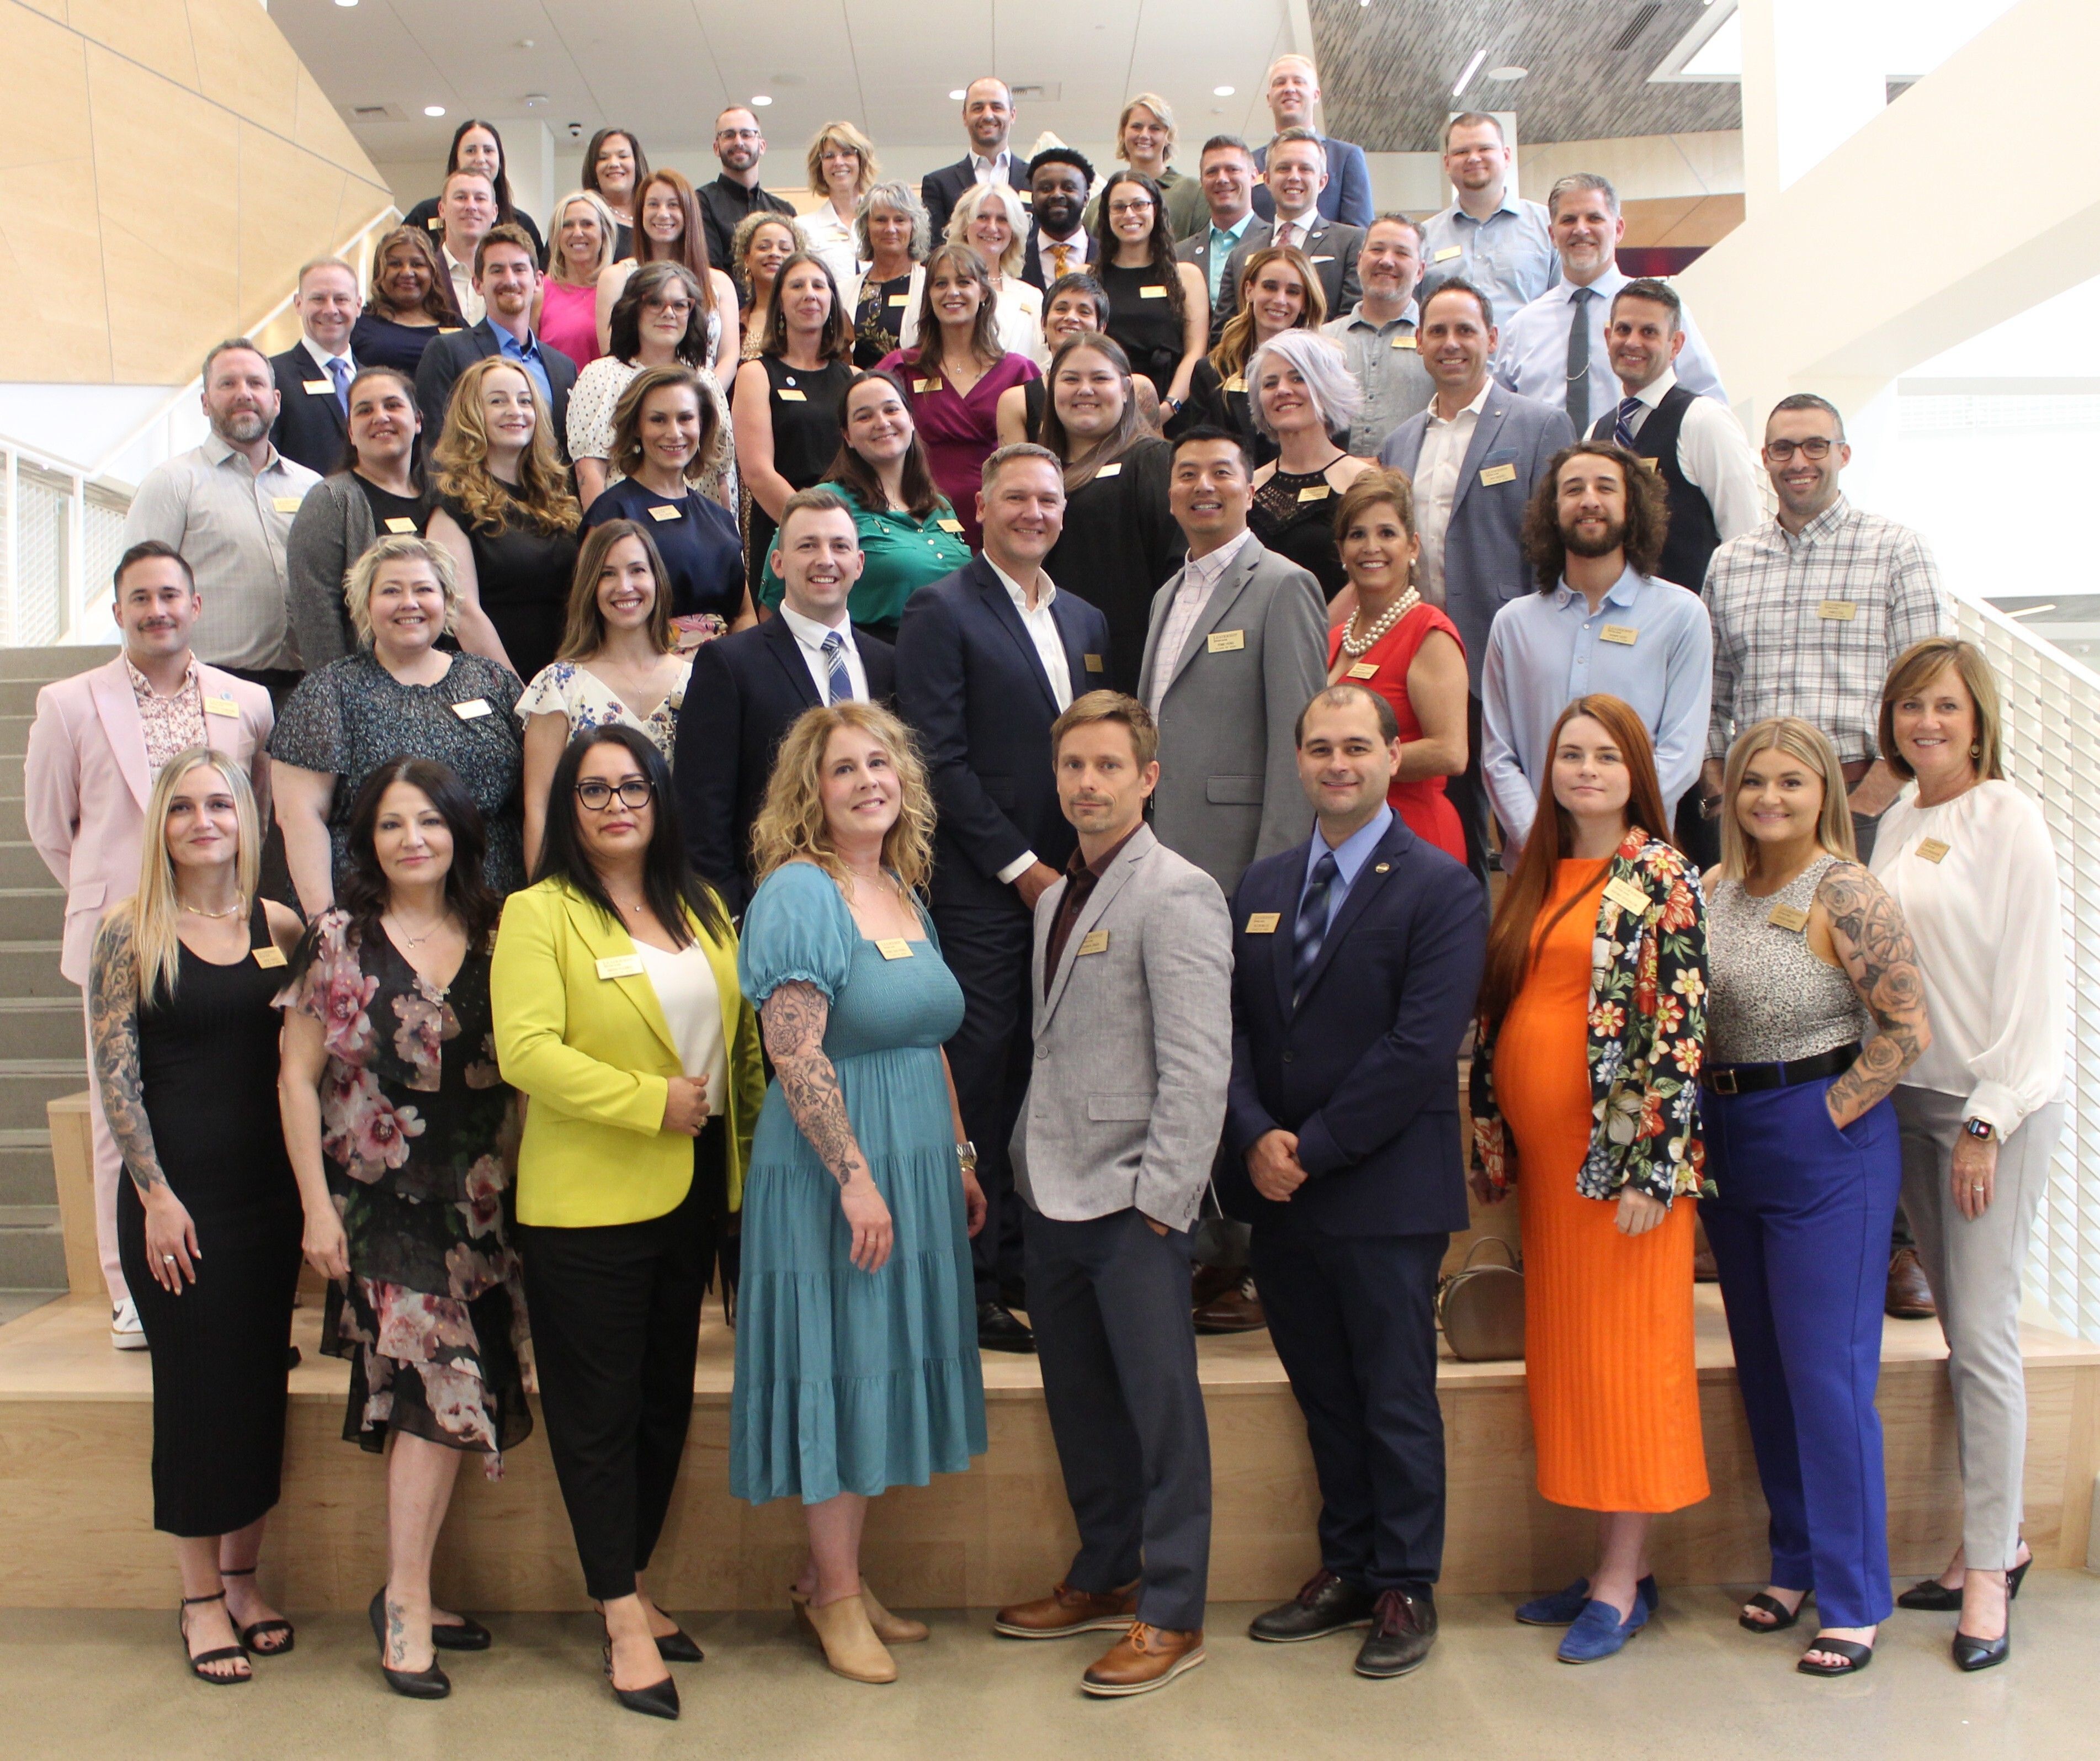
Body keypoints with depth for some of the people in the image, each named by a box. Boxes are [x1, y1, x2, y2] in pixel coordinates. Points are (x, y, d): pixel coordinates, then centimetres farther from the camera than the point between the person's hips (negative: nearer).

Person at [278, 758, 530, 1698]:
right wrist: (317, 1207, -5)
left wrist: (522, 1187, 5)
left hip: (479, 1205, 3)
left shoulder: (494, 937, 6)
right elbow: (299, 1077, -1)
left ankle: (408, 1595, 19)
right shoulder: (340, 940, -1)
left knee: (440, 1396, 6)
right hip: (381, 1199, -3)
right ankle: (405, 1599, 3)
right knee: (438, 1383, -10)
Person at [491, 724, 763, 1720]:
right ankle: (624, 1623, 13)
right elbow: (526, 1050, -19)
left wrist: (751, 1132, 8)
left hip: (693, 1191, 6)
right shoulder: (539, 914, -7)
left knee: (667, 1399, 15)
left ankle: (633, 1586, 30)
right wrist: (652, 1102, -19)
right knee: (600, 1411, 3)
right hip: (587, 1199, -6)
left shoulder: (702, 911, 11)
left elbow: (742, 1032, 16)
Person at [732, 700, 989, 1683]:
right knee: (838, 1367, 3)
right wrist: (855, 1177, -22)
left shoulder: (904, 893, 12)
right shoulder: (798, 892, -13)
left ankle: (831, 1576, 28)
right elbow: (796, 1055, -20)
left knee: (885, 1368, 14)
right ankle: (836, 1595, 19)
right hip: (830, 1169, -8)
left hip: (916, 1167, 8)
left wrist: (961, 1158, 16)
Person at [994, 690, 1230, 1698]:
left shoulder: (1177, 896, -11)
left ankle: (1172, 1614, 15)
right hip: (1054, 1197, 8)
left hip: (1134, 1200, -8)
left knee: (1161, 1406, 3)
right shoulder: (1058, 898, 14)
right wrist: (1028, 1159, 11)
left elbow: (1199, 1067, -16)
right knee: (1080, 1399, 17)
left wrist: (1161, 1197, -19)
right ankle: (1105, 1577, 33)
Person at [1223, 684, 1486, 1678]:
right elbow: (1233, 1027, 6)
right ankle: (1345, 1570, 31)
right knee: (1323, 1396, 16)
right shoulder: (1260, 888, 12)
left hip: (1385, 1193, -5)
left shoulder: (1441, 889, -7)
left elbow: (1422, 1047, -16)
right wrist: (1257, 1136, -11)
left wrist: (1313, 1148, -15)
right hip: (1279, 1189, 5)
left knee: (1397, 1401, 7)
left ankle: (1406, 1588, 23)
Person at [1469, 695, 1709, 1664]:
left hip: (1620, 1149, -7)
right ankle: (1617, 1560, 23)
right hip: (1541, 1150, 7)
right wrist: (1492, 1144, 10)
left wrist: (1651, 1165, -17)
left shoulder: (1661, 875, -7)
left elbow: (1682, 1027, -12)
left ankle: (1622, 1581, 12)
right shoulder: (1536, 877, 12)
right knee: (1566, 1354, 11)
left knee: (1624, 1353, 1)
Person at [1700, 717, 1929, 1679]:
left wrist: (1830, 1116, -14)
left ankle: (1853, 1598, 11)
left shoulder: (1845, 894, -13)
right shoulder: (1715, 892, 7)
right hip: (1731, 1147, 7)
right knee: (1765, 1369, 15)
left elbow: (1906, 1028, -17)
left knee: (1828, 1372, -2)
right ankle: (1795, 1561, 29)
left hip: (1827, 1145, -7)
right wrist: (1703, 1108, 4)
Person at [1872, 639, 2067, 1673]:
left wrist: (1987, 1122, -13)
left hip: (1995, 1102, -6)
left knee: (1982, 1336, -4)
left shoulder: (2007, 820, -10)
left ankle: (1989, 1569, 7)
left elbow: (2031, 981, -12)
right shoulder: (1899, 820, 10)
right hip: (1907, 1097, 6)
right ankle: (1995, 1538, 23)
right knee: (1958, 1327, 12)